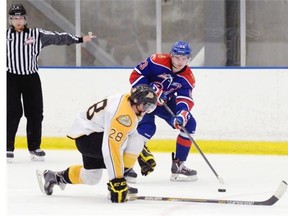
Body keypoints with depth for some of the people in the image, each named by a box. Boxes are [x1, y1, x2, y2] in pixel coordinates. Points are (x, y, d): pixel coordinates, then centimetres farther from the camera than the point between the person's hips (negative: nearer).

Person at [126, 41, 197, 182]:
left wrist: (181, 115, -42)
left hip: (166, 101, 5)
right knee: (147, 128, -27)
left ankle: (178, 165, 5)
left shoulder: (187, 78, -14)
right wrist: (151, 90, -33)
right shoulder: (157, 61, -26)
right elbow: (135, 75, -23)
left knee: (188, 124, -5)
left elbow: (185, 100, -22)